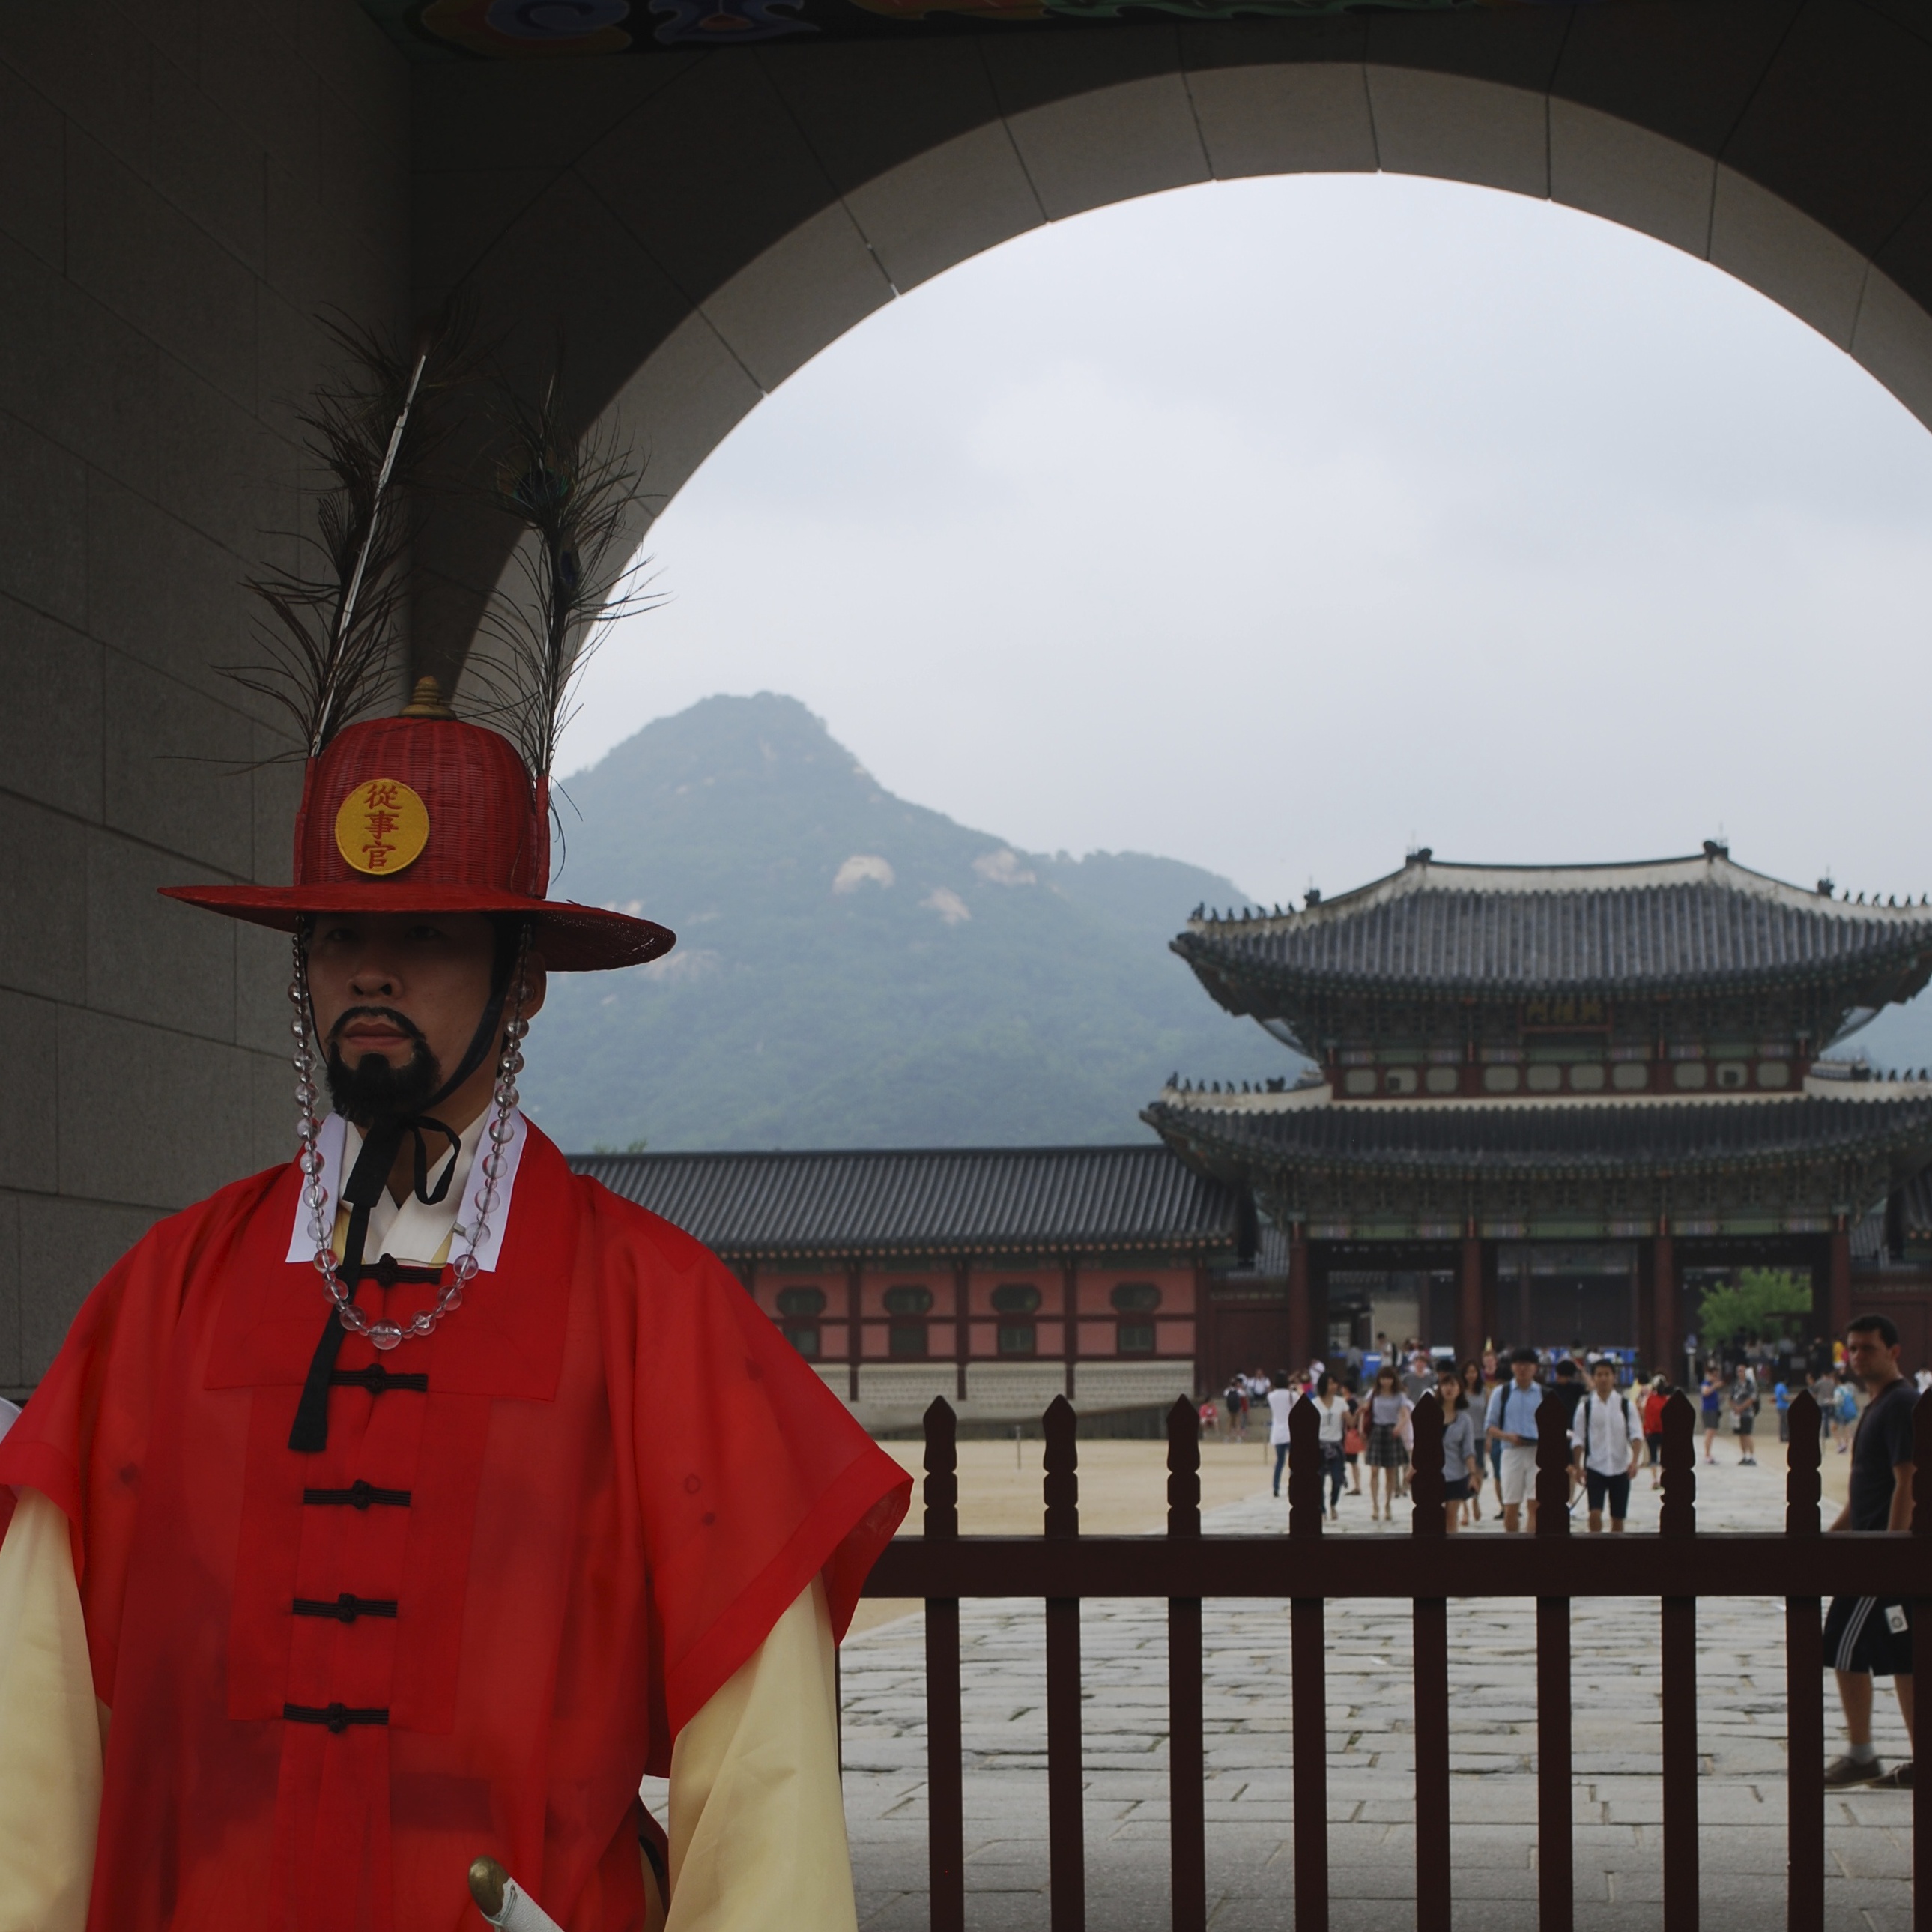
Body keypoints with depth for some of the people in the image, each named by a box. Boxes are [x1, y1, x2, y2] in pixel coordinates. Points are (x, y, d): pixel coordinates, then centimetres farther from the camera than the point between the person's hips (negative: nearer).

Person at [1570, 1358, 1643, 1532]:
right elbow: (1578, 1439, 3)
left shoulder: (1626, 1405, 0)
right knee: (1595, 1514, -16)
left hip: (1620, 1468, 1)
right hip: (1595, 1467, -1)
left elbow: (1636, 1435, -4)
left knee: (1618, 1518, 6)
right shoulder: (1586, 1406, 0)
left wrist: (1634, 1460, -18)